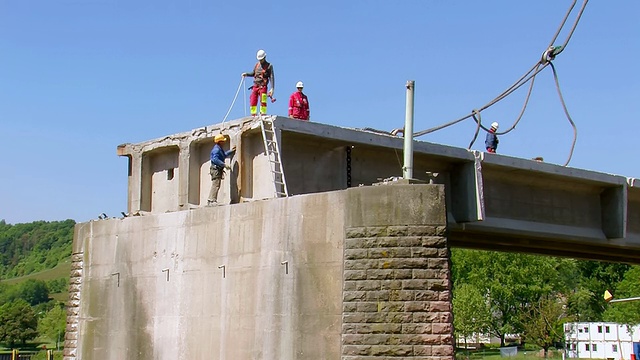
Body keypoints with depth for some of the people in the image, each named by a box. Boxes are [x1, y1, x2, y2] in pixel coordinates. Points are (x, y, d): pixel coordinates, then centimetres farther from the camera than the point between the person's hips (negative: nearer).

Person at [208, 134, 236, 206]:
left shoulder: (219, 149, 20)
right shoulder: (216, 149, -14)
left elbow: (224, 155, 39)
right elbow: (215, 159, -25)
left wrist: (231, 151, 36)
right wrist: (224, 165, -26)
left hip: (218, 170, 11)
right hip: (216, 169, -11)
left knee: (215, 186, 11)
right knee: (216, 185, -13)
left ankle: (210, 201, 12)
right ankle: (212, 201, -16)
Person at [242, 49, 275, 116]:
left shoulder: (269, 66, 1)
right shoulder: (257, 65, 15)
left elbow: (272, 77, -3)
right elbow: (253, 73, 29)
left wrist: (272, 88, -12)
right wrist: (246, 74, 9)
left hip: (263, 87, -5)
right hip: (255, 86, 5)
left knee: (263, 102, -10)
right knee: (253, 103, 1)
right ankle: (253, 115, 8)